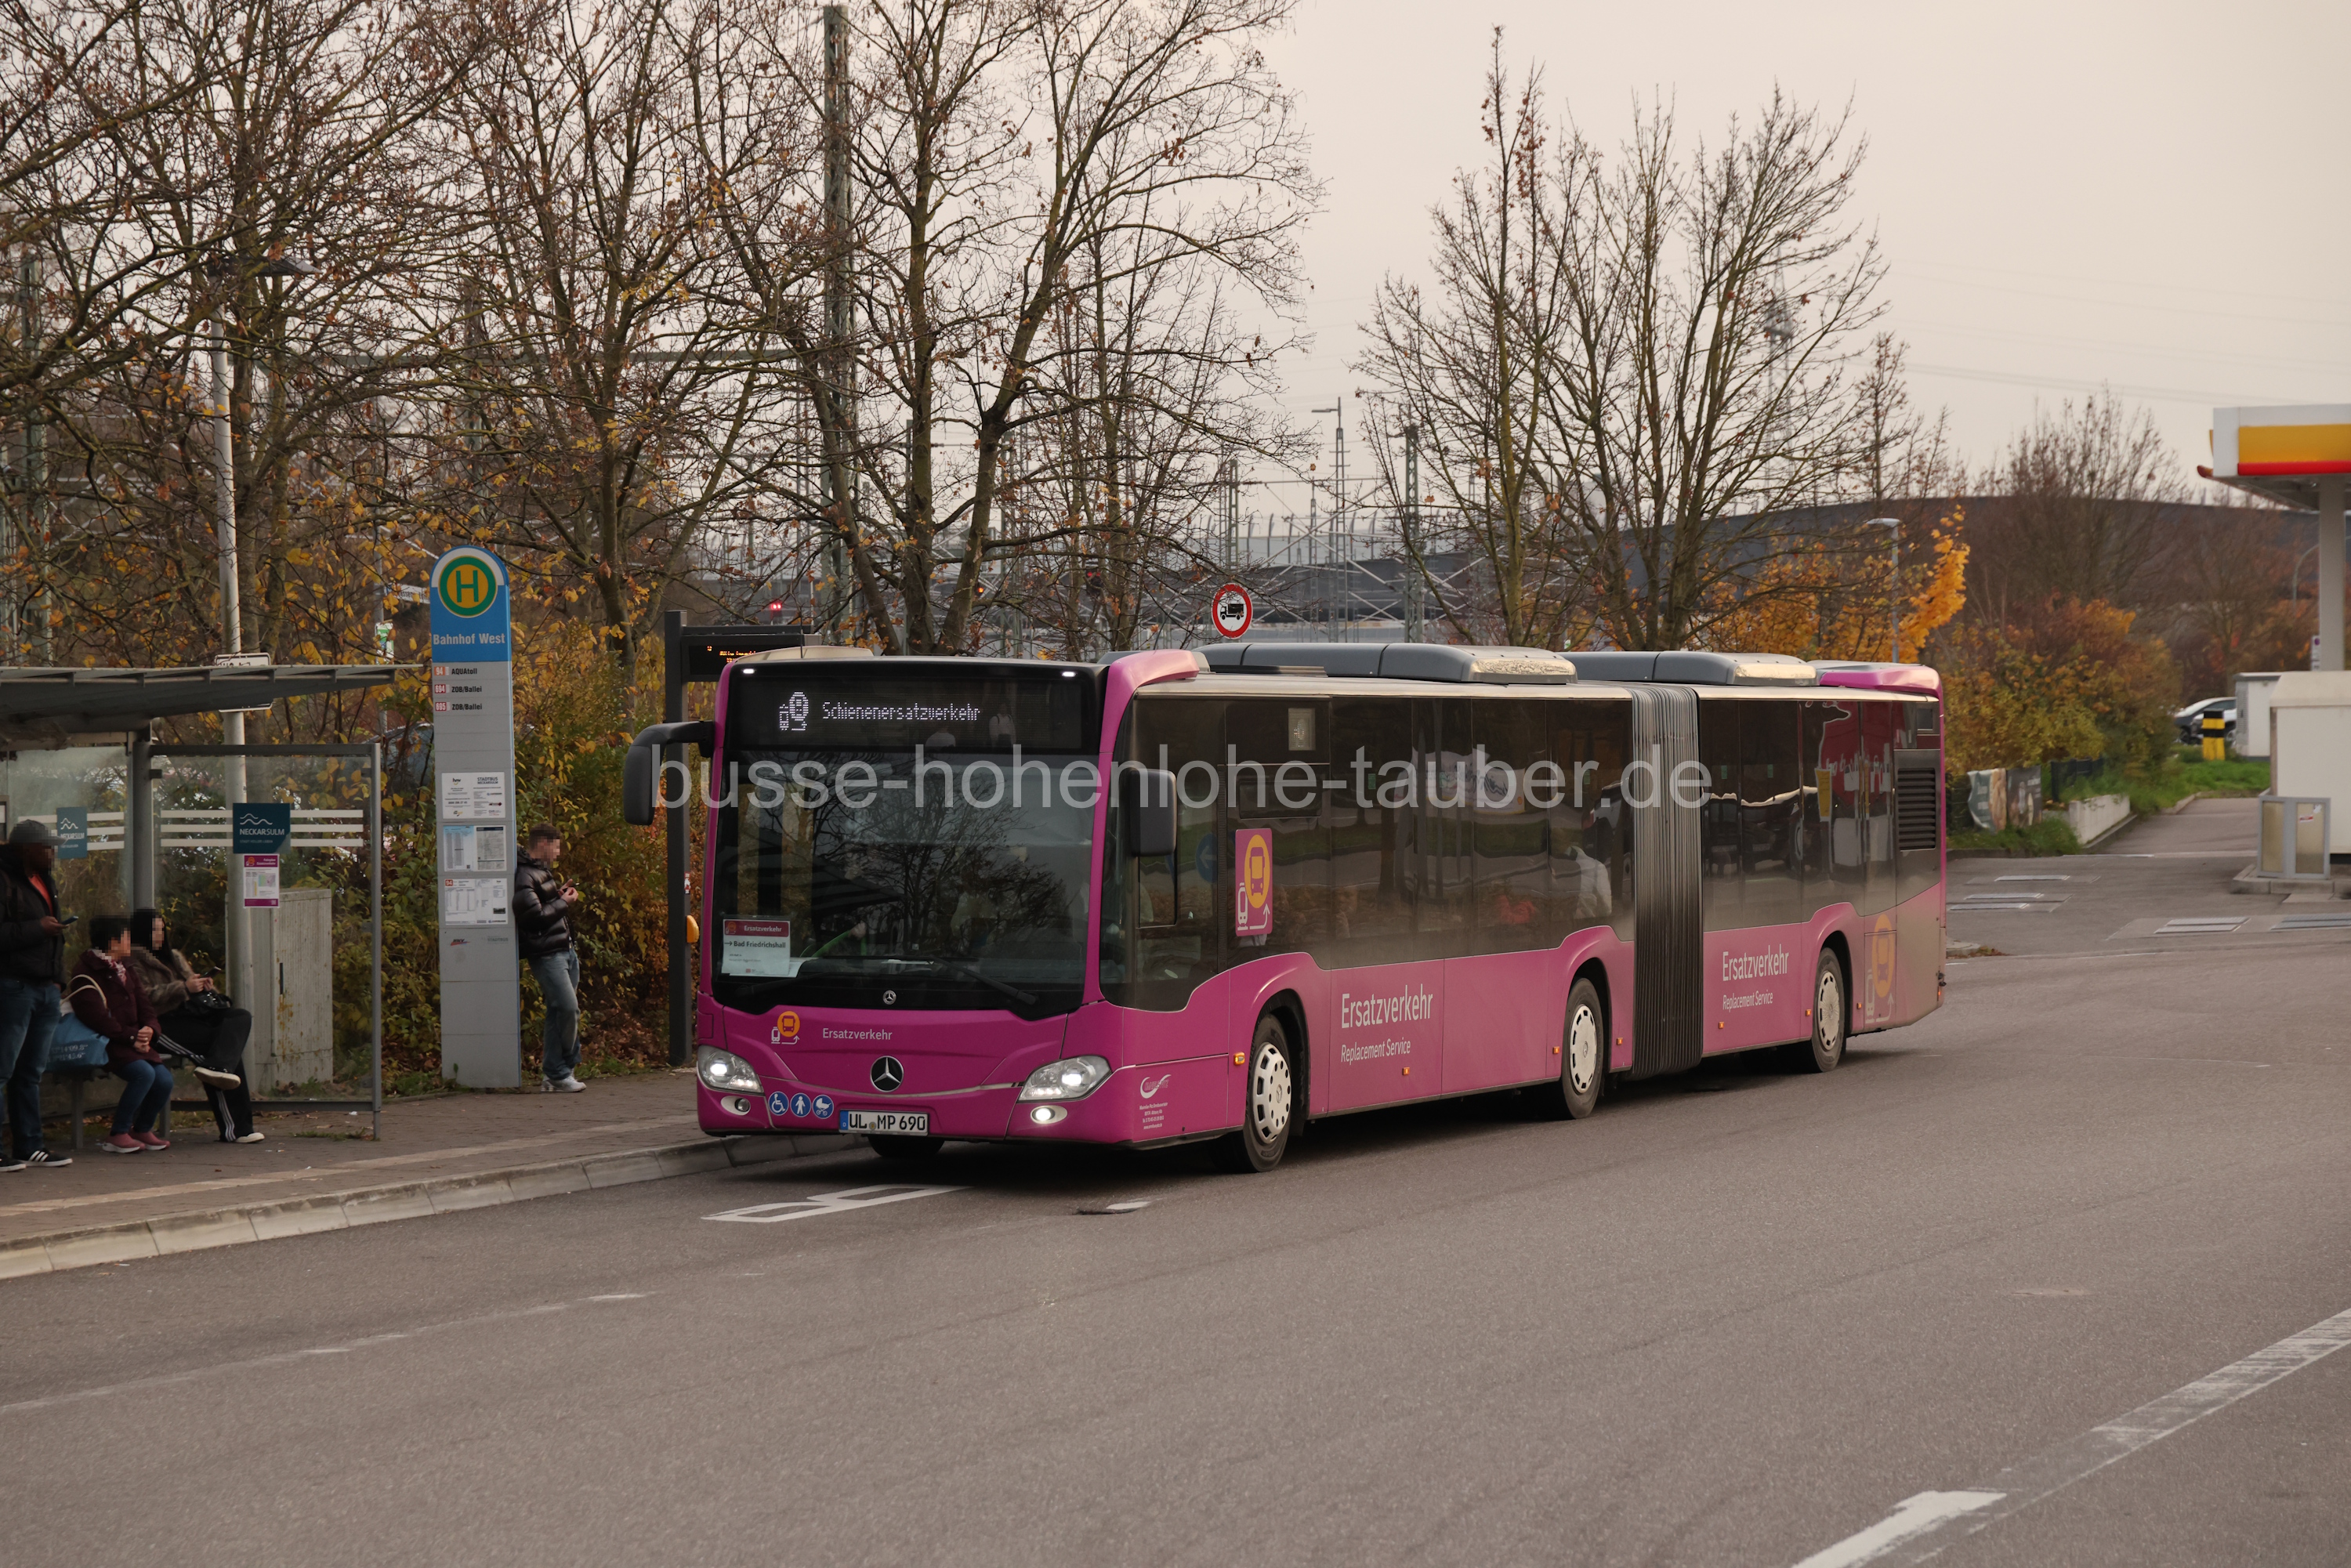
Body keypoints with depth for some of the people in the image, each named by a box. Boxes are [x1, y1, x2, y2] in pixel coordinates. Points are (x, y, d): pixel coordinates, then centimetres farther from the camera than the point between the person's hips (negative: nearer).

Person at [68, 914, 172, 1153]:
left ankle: (143, 1130, 10)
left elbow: (143, 1004, 18)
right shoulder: (86, 974, -9)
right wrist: (131, 1037, -20)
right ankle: (118, 1135, -18)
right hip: (106, 1044, -8)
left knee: (164, 1078, -13)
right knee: (144, 1073, -30)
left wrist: (148, 1029, -5)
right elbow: (97, 1018, -18)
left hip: (134, 1042, 8)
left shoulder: (122, 969, 21)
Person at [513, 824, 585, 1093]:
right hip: (546, 954, -10)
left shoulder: (544, 872, 19)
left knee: (559, 1012, 9)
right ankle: (559, 1073, -6)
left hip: (565, 951, 10)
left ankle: (551, 1074, 14)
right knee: (568, 1008, -14)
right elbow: (535, 916, -22)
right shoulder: (525, 876, -13)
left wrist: (562, 896, 11)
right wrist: (564, 902, -10)